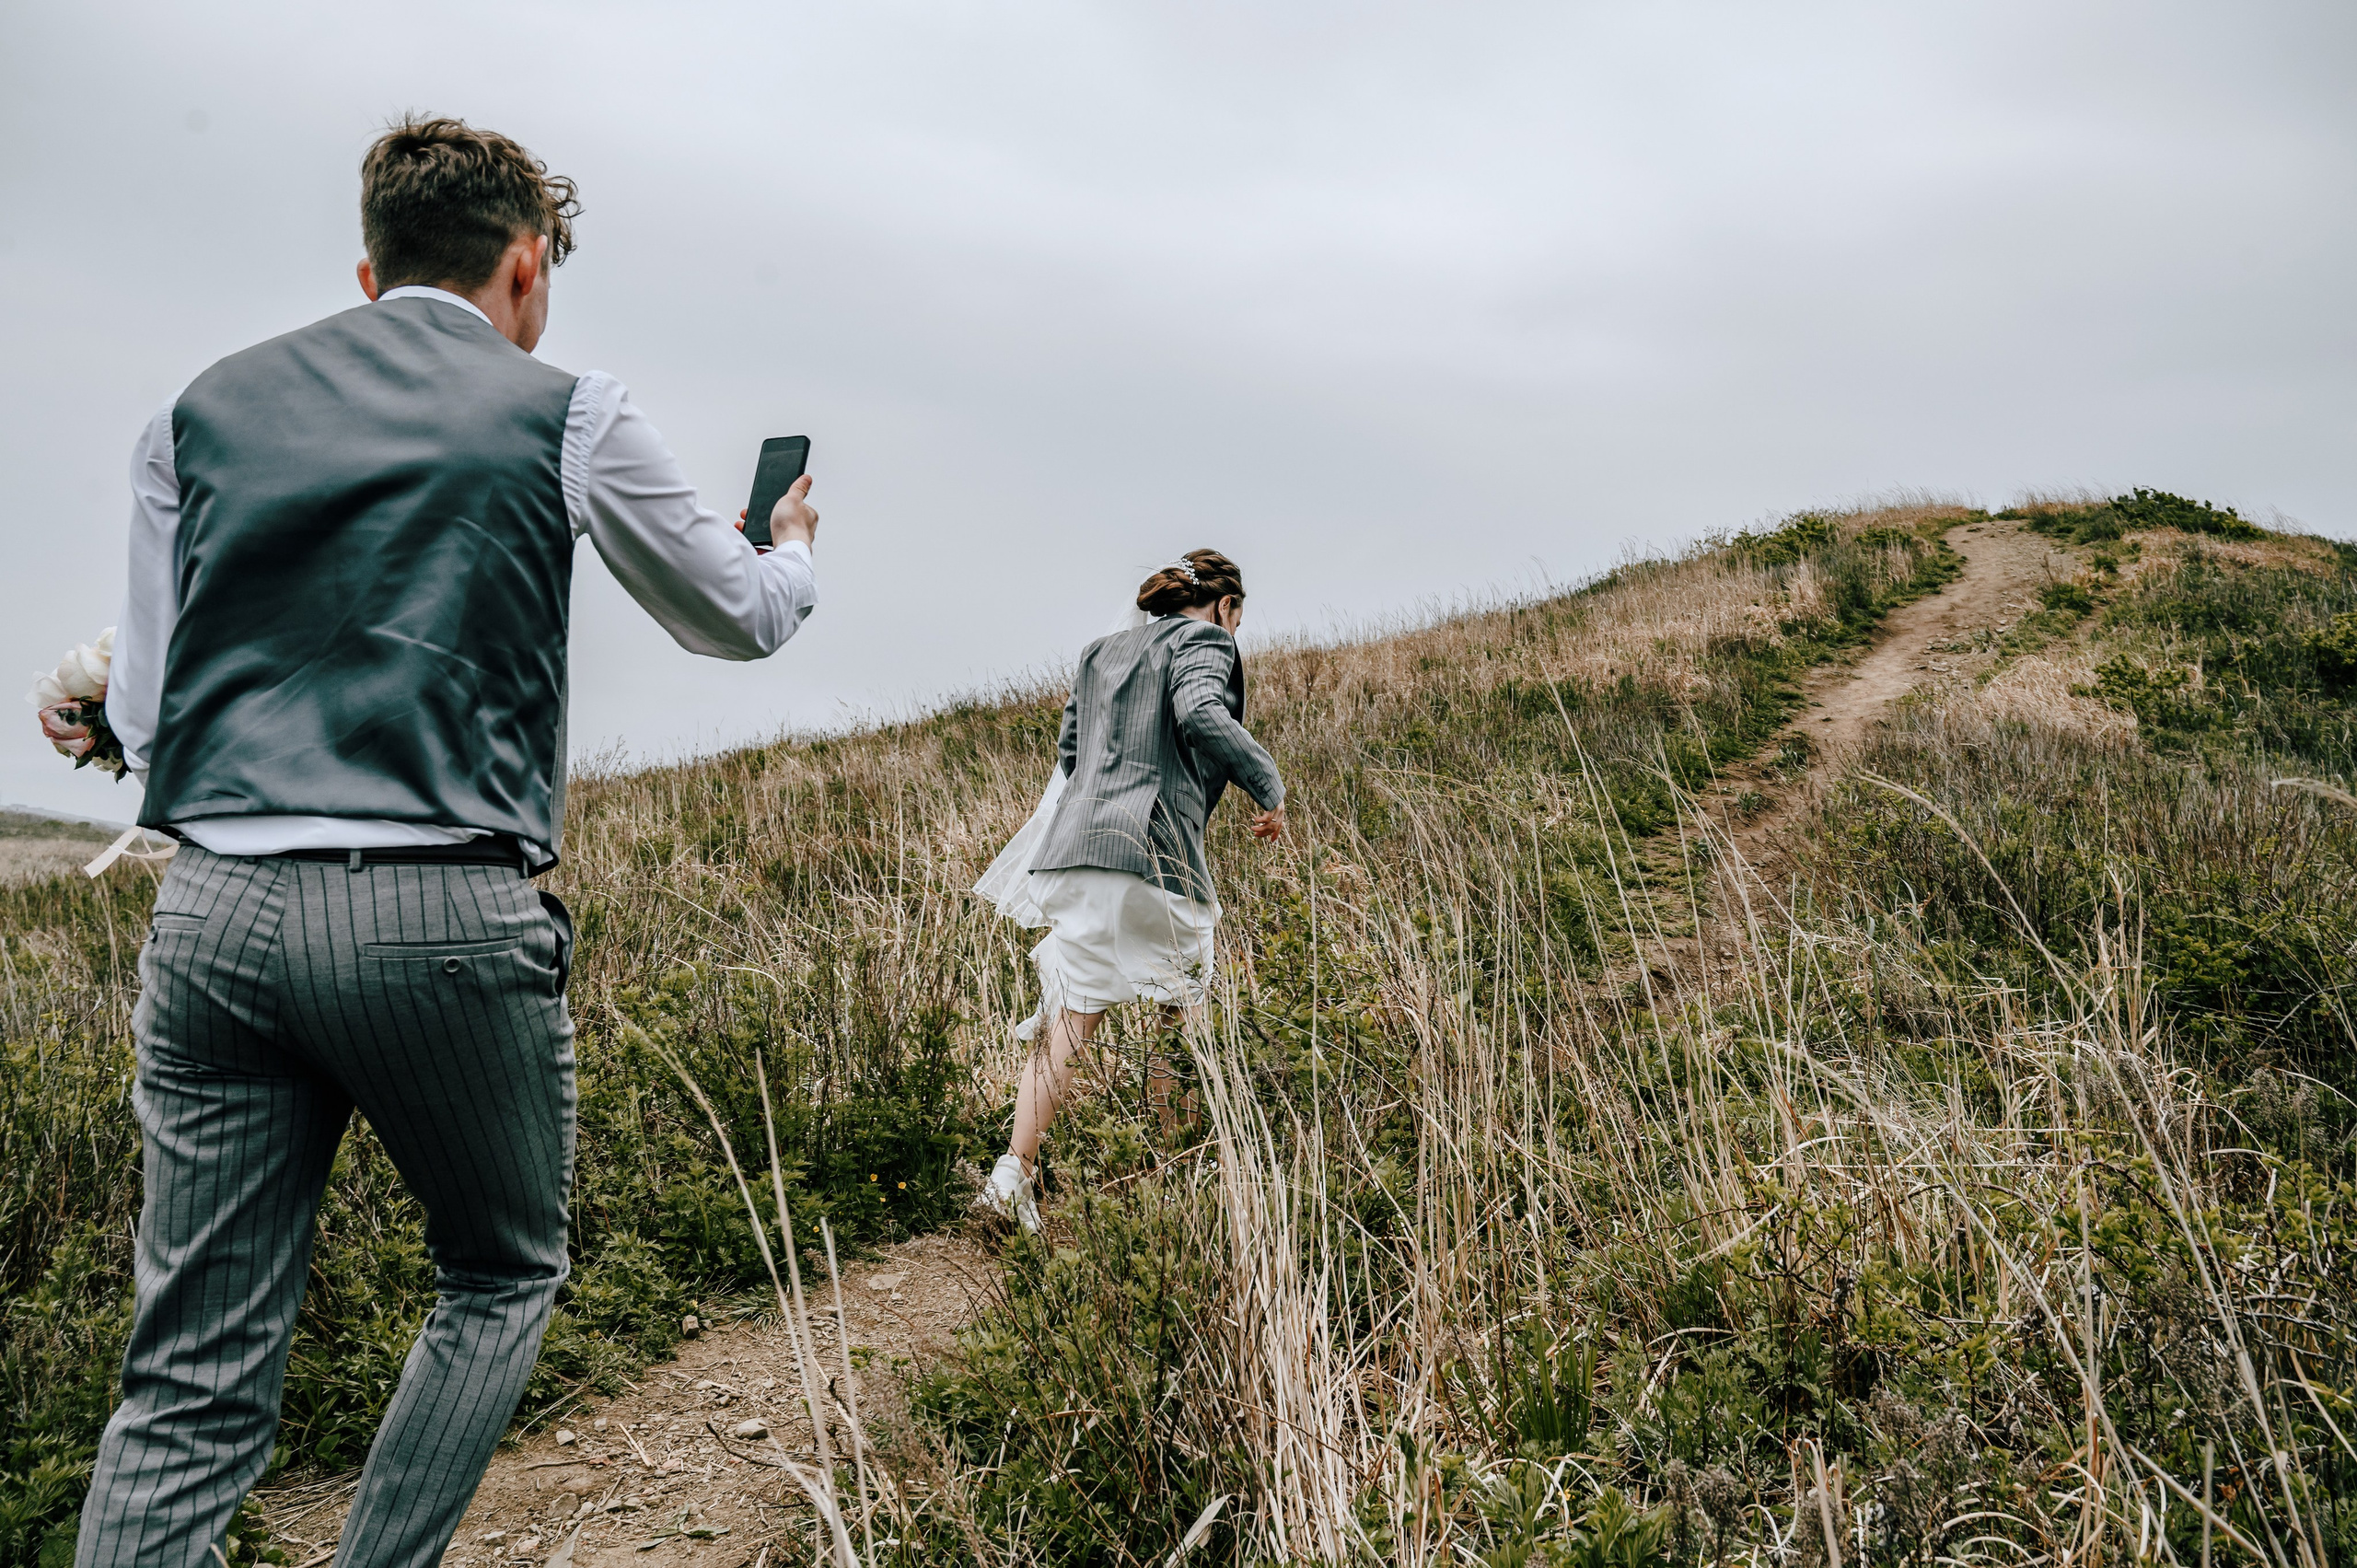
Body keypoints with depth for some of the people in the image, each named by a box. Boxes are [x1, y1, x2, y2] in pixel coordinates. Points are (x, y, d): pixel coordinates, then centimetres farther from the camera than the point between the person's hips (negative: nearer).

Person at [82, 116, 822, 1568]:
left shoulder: (202, 410, 13)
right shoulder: (569, 415, 4)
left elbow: (140, 714, 14)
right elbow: (739, 621, 19)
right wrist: (795, 549, 41)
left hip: (214, 904, 4)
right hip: (444, 914, -3)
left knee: (193, 1385, 9)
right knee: (503, 1278, 20)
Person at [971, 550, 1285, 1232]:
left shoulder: (1100, 651, 25)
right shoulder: (1202, 640, 3)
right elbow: (1200, 713, -17)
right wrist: (1268, 785, -9)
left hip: (1076, 843, 6)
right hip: (1152, 850, -6)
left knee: (1069, 1018, 2)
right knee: (1175, 1014, 9)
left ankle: (1014, 1171, -9)